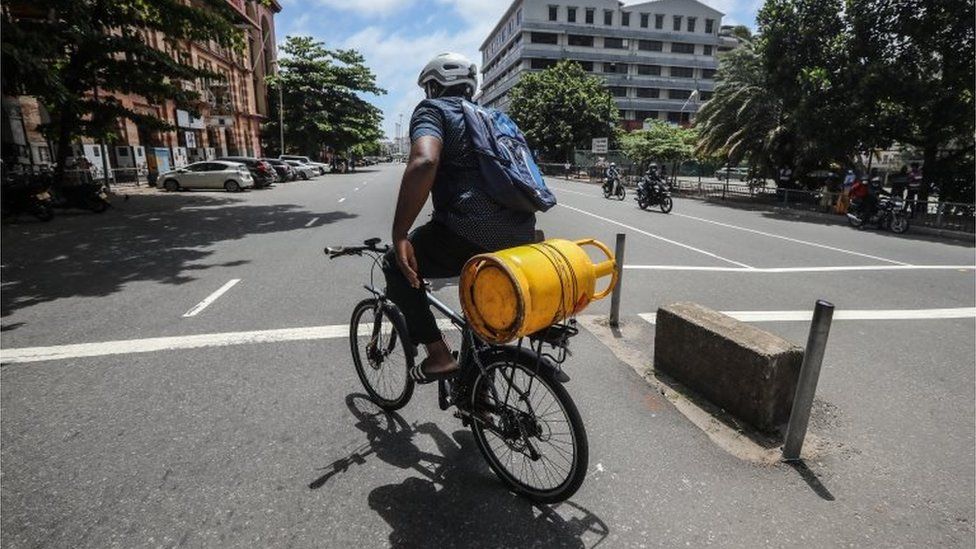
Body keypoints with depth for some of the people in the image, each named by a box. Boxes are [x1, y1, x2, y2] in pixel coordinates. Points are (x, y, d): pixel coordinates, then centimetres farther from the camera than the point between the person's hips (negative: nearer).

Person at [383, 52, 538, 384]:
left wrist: (400, 235, -15)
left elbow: (424, 162, -18)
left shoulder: (432, 109, 4)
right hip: (521, 238, 7)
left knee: (398, 267, 16)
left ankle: (438, 356, 12)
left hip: (470, 236, -7)